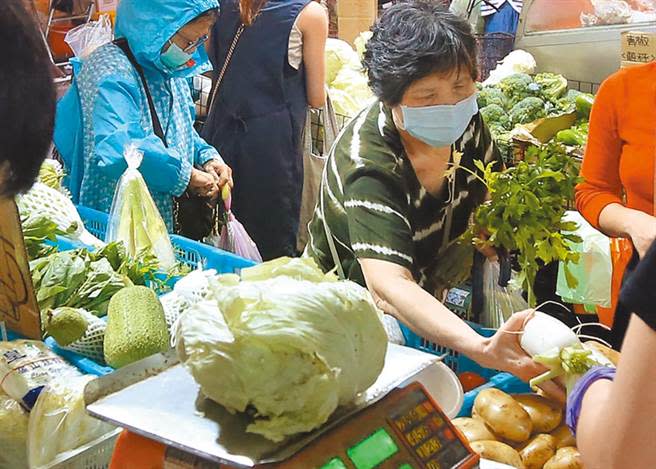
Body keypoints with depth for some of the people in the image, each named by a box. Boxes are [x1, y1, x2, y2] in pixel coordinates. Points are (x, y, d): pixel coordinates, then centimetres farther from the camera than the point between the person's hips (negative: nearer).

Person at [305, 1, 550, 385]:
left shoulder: (464, 123, -11)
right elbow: (388, 287, -43)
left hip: (429, 293, 6)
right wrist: (483, 349, -57)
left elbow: (493, 203, 7)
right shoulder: (368, 165, -30)